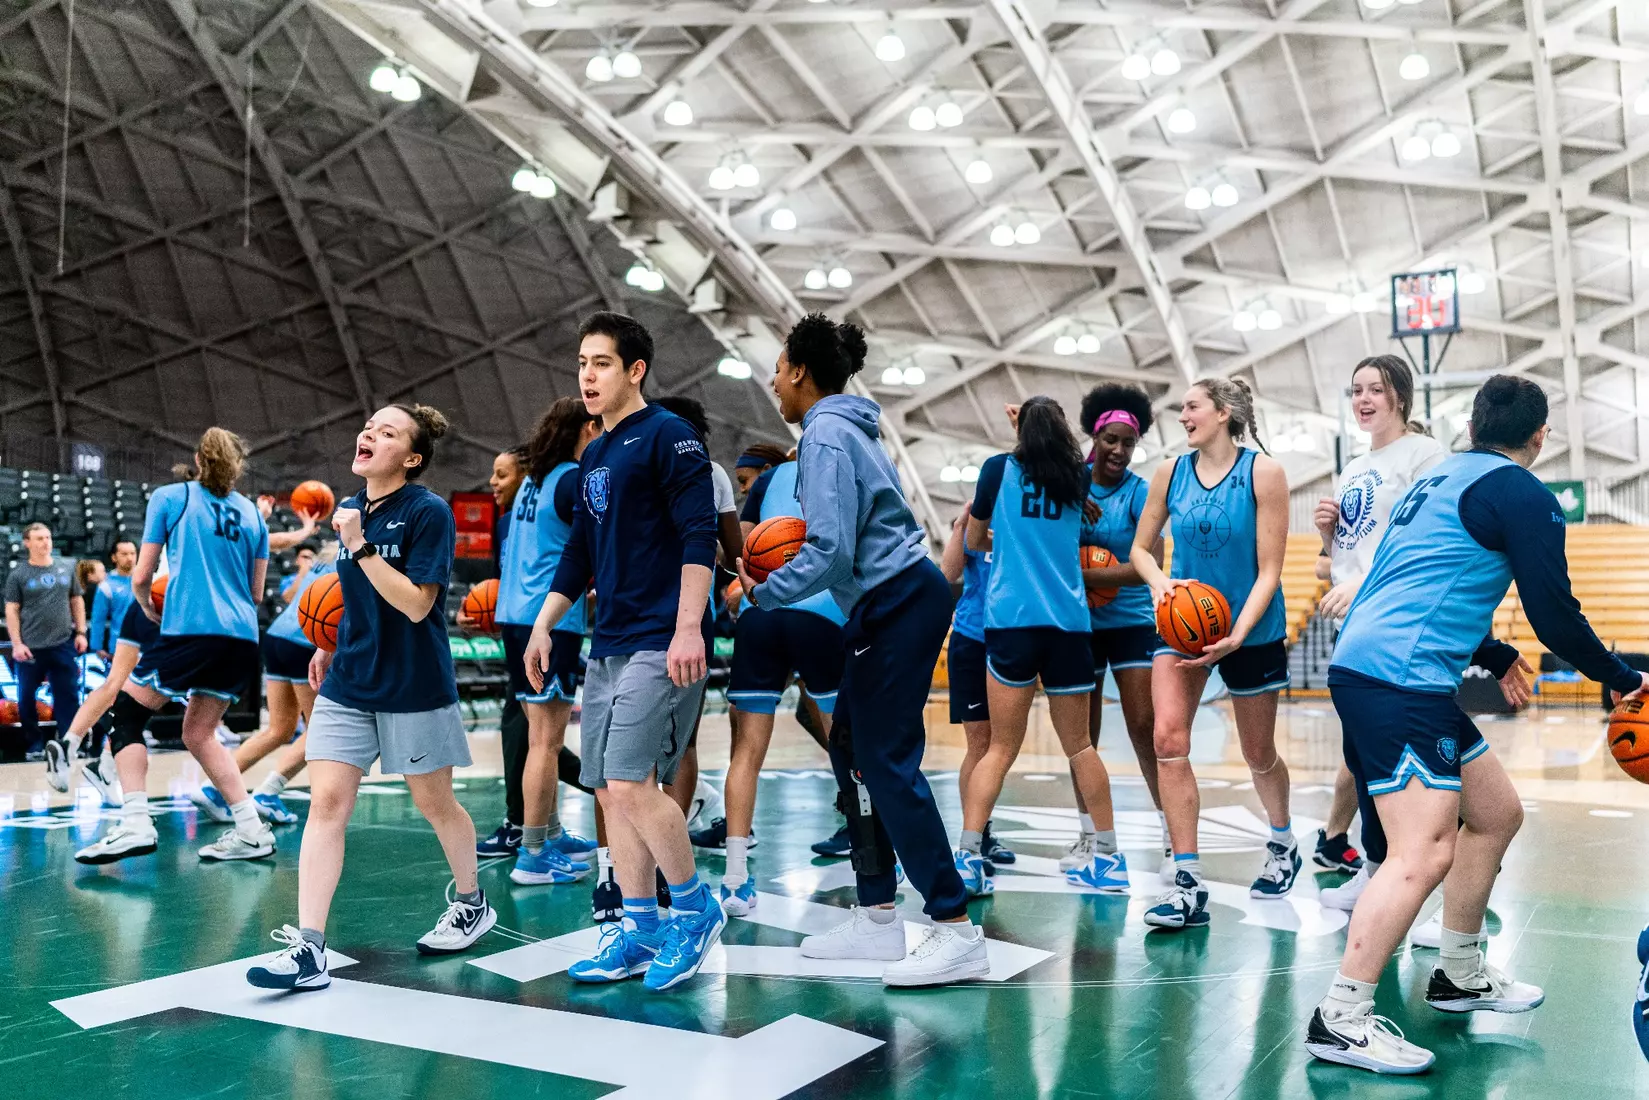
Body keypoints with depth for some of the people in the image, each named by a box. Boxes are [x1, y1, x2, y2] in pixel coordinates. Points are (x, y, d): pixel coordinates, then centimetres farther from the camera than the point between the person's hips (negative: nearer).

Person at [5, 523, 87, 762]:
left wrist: (80, 632, 6)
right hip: (30, 647, -2)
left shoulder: (66, 568, 8)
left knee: (69, 695, 1)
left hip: (63, 644, 2)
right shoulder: (18, 574, -1)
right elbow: (11, 610, -2)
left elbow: (77, 601, 14)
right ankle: (34, 744, 20)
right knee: (27, 698, 6)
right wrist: (16, 643, -9)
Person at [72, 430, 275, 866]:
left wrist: (147, 608, 26)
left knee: (125, 716, 9)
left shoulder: (168, 498, 6)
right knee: (199, 735, 17)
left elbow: (141, 577, 6)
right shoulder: (253, 514, 15)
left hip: (189, 630, -5)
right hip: (242, 639, 5)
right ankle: (251, 832, 10)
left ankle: (135, 825, -8)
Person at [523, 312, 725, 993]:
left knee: (631, 784, -14)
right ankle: (638, 932, 16)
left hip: (659, 645, -8)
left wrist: (688, 629, -21)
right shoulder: (593, 458, 19)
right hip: (606, 647, 9)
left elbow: (698, 535, -14)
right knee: (609, 790, 6)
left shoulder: (667, 436, -5)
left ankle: (696, 908, 6)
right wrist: (543, 625, 21)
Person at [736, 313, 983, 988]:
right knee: (852, 748, 12)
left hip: (897, 604, -10)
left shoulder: (826, 437, -14)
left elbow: (830, 553, -21)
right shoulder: (847, 428, 17)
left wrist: (762, 594, -8)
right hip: (892, 601, 10)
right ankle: (876, 919, 19)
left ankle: (956, 931, -5)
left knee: (887, 759, -9)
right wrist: (786, 554, 10)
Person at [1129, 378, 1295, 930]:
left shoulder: (1263, 472, -11)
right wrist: (1159, 580, -15)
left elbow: (1269, 571, -14)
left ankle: (1283, 843, 44)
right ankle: (1188, 885, -12)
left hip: (1252, 630, -2)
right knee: (1168, 740, -17)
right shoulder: (1170, 473, -1)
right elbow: (1140, 547, 7)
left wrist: (1237, 634, -26)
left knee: (1259, 755, 12)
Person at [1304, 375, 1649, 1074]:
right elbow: (1555, 616, -5)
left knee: (1497, 813, 20)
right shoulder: (1522, 493, -3)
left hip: (1363, 668, 10)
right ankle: (1341, 1020, -14)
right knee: (1426, 851, -15)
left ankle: (1459, 977, 30)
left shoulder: (1440, 479, 24)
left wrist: (1497, 656, 48)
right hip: (1400, 680, -10)